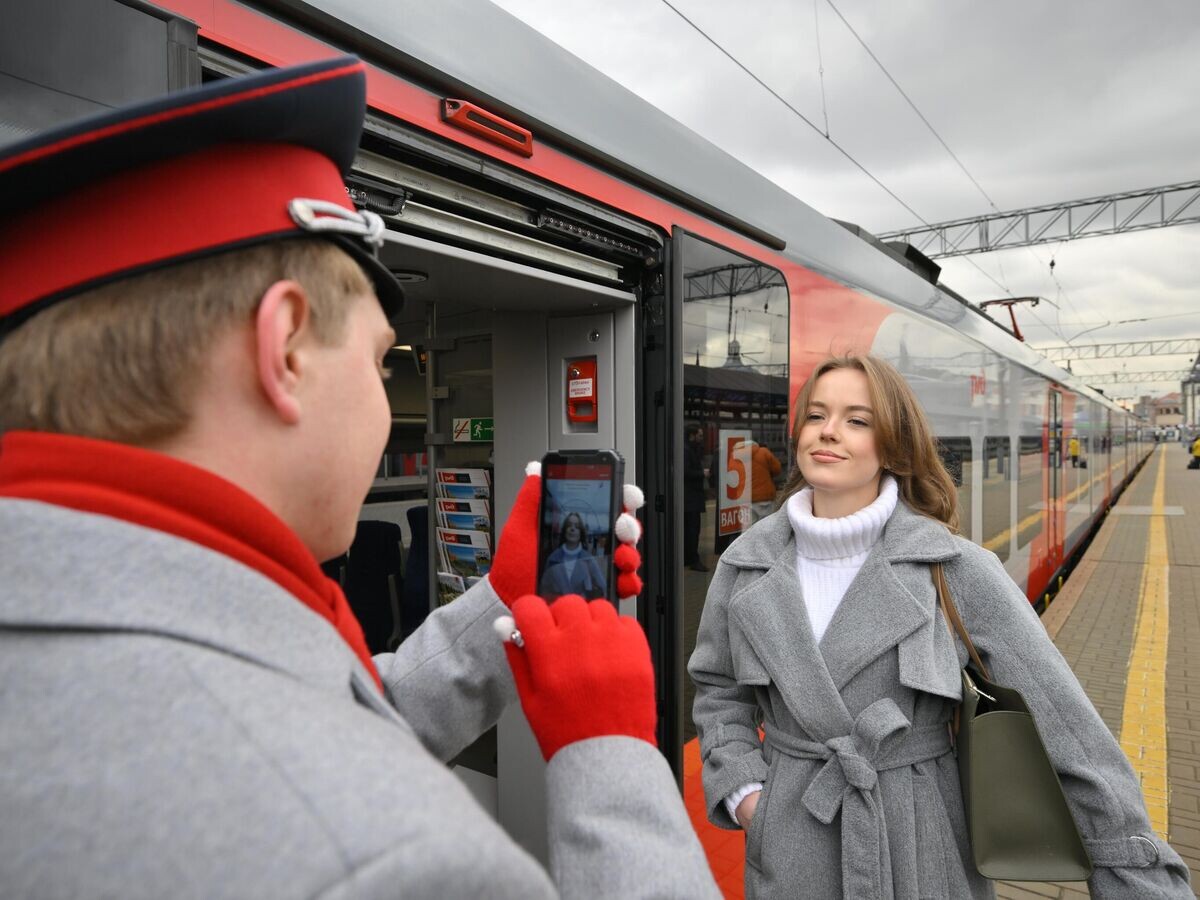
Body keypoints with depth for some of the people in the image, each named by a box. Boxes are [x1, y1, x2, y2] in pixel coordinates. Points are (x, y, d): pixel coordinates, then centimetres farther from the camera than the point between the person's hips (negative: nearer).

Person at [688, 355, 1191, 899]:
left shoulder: (956, 570, -14)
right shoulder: (746, 564, -6)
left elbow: (1068, 729, -10)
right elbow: (718, 690, 7)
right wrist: (742, 790, -4)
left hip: (919, 852, -1)